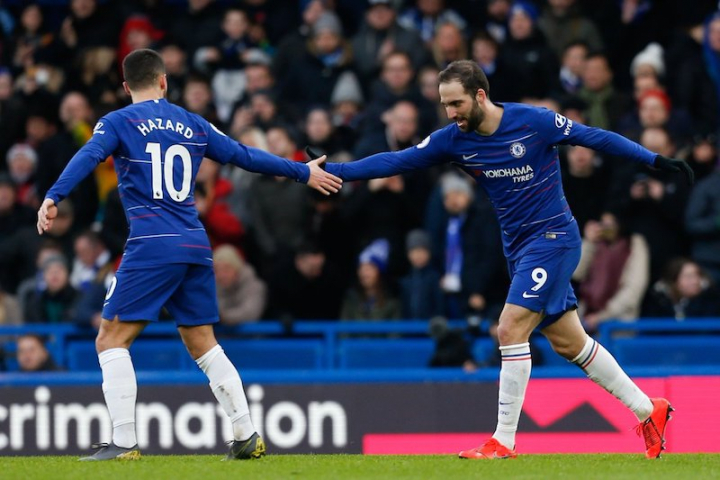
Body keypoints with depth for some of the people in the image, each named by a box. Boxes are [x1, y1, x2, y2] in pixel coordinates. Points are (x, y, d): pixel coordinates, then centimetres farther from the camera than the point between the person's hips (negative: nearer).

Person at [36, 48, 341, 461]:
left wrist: (52, 199, -25)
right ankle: (248, 437, 13)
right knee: (203, 344, 16)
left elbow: (88, 158, -14)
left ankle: (124, 443, -10)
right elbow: (246, 156, 21)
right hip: (196, 246, 5)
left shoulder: (118, 122, 4)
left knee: (112, 340, 0)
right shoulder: (193, 125, 16)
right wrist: (303, 172, 31)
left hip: (151, 248, -5)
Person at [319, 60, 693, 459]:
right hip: (519, 247, 6)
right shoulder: (453, 140, -3)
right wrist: (332, 171, -11)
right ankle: (647, 409, 25)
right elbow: (396, 161, -3)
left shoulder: (534, 122, -16)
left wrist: (657, 161, -6)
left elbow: (595, 138, -7)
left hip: (553, 238, -6)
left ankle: (503, 442, -11)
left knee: (511, 329, -17)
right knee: (568, 342, 11)